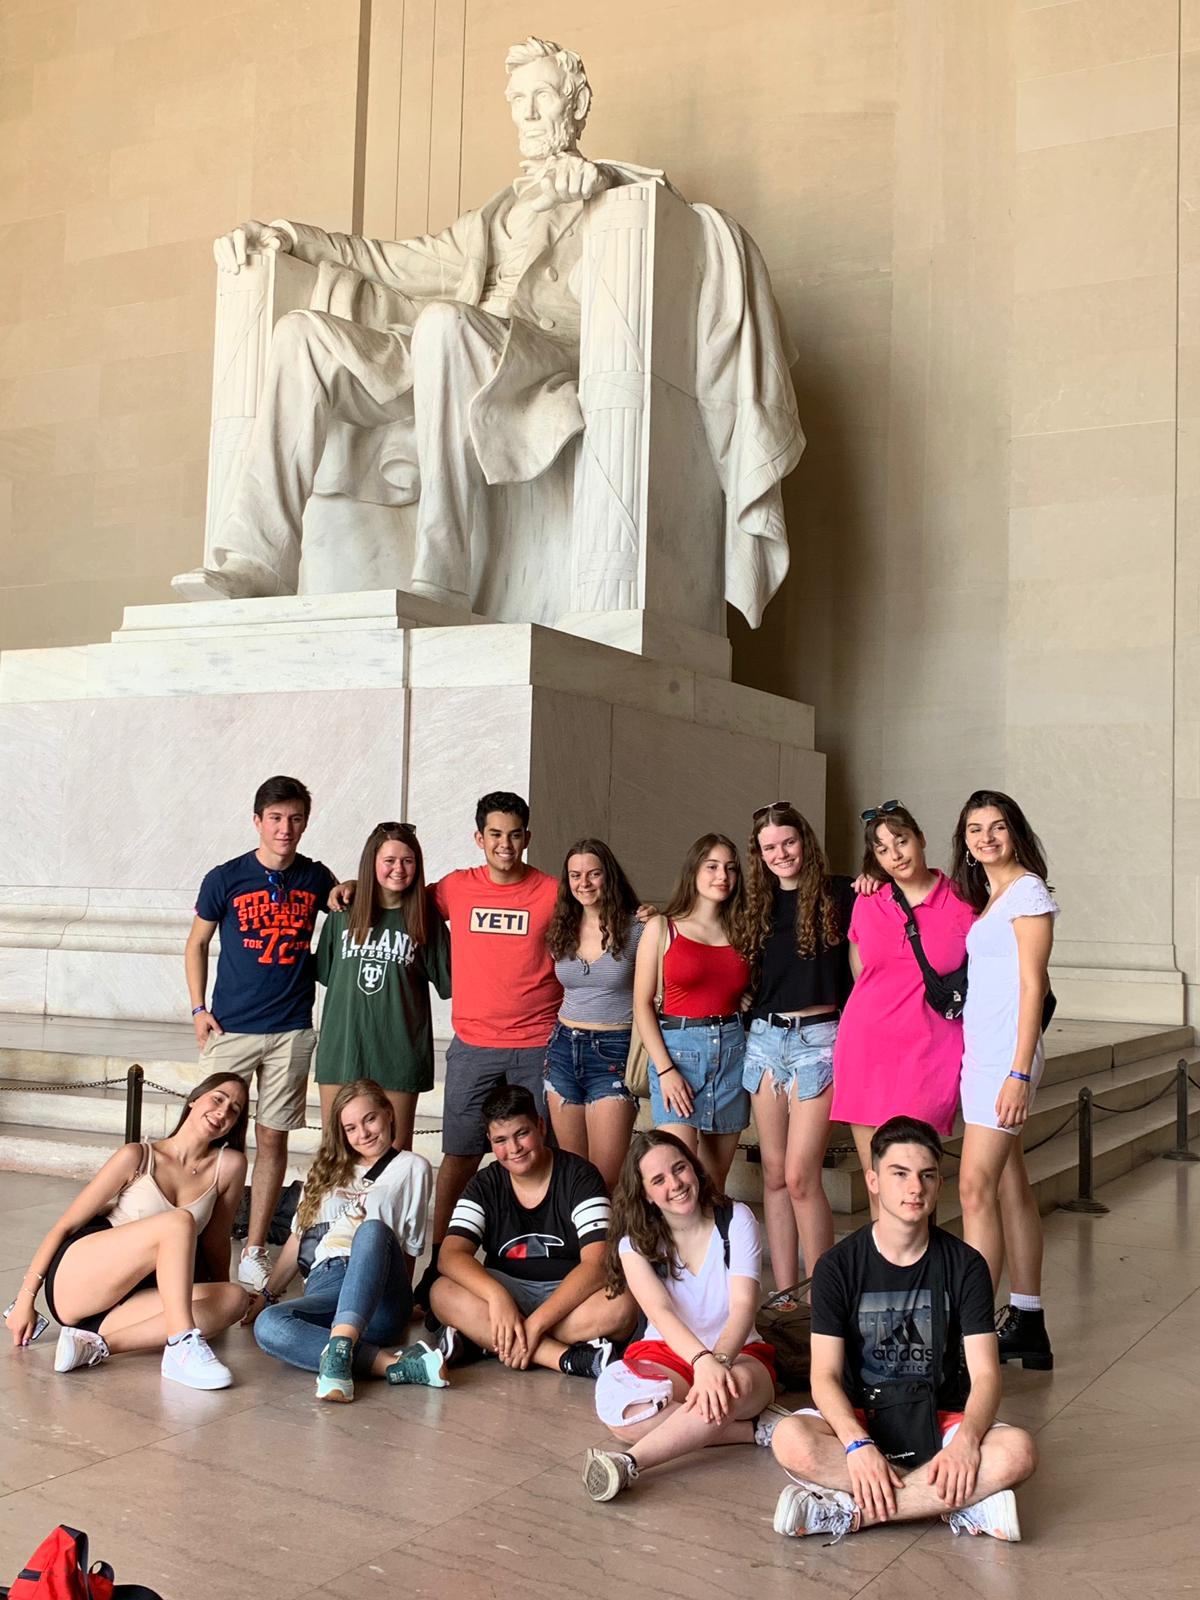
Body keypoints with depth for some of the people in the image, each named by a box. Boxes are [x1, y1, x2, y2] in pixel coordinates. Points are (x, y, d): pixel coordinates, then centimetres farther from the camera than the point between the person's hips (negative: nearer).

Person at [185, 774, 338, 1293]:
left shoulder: (317, 878, 4)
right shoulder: (225, 878, -2)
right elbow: (197, 943, 7)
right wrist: (199, 1008, -1)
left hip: (291, 1031, 2)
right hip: (230, 1028, -2)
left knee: (272, 1138, 6)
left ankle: (254, 1249, 16)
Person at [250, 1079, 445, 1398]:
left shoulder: (411, 1167, 17)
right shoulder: (328, 1171, 30)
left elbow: (409, 1249, 11)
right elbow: (298, 1239, 28)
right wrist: (266, 1296, 21)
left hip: (378, 1302, -3)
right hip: (323, 1286, 4)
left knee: (372, 1230, -37)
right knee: (267, 1325, -32)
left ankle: (339, 1351, -56)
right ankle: (394, 1363, -40)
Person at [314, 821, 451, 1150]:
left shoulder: (426, 918, 1)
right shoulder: (343, 914, 5)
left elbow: (447, 981, 3)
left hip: (399, 1048, -1)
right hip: (342, 1045, 1)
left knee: (396, 1150, 7)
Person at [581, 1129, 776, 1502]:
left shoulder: (736, 1220, -4)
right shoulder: (635, 1242, -3)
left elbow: (743, 1306, -17)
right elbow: (660, 1313, -21)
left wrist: (720, 1360, -38)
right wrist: (702, 1361, -41)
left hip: (737, 1353, -1)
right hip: (667, 1352, 1)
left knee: (737, 1384, -40)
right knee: (616, 1404, -34)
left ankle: (630, 1462, -45)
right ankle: (752, 1429, -27)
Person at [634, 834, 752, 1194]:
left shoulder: (741, 931, 12)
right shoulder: (662, 928, 2)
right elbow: (642, 1004, -2)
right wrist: (665, 1069, -11)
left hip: (732, 1050, 4)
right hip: (678, 1048, -3)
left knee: (715, 1181, 7)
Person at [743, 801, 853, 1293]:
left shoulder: (839, 895, -2)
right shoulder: (758, 904, 12)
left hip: (818, 1037, -5)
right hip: (764, 1035, 5)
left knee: (800, 1176, -10)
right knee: (774, 1173, 7)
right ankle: (784, 1293, 15)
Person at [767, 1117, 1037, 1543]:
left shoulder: (964, 1265, -1)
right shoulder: (838, 1266, -4)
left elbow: (984, 1373, -8)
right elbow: (825, 1375, -11)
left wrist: (965, 1441, -29)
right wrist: (858, 1445, -31)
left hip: (939, 1420, 1)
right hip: (860, 1419, -1)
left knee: (1018, 1452, -30)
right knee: (790, 1440, -33)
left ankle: (849, 1512, -27)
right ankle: (963, 1504, -27)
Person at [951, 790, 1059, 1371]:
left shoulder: (1027, 891, -7)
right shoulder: (983, 897, 17)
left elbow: (1032, 986, -12)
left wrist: (1020, 1072, -18)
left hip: (1004, 1055, -9)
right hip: (980, 1052, 9)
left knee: (976, 1188, -11)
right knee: (1010, 1188, 11)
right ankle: (1026, 1324, 18)